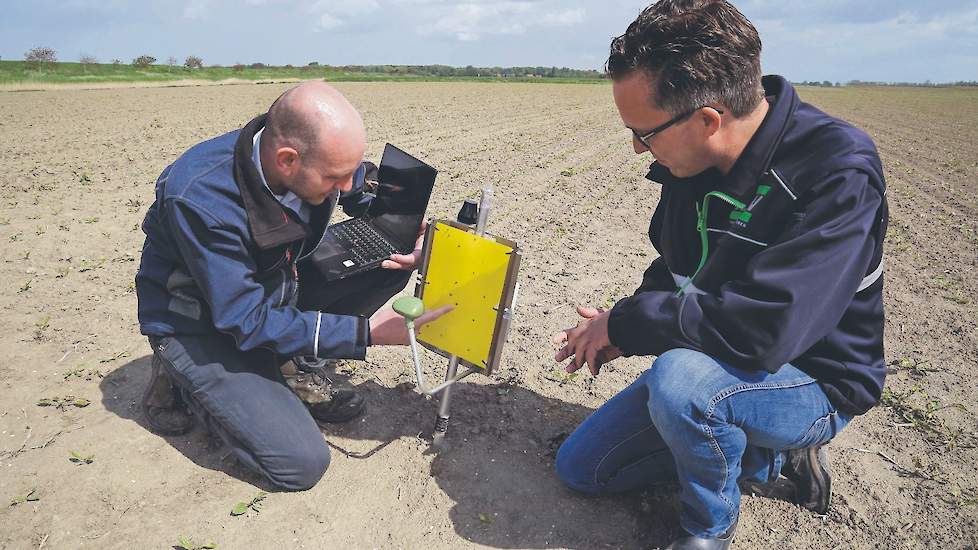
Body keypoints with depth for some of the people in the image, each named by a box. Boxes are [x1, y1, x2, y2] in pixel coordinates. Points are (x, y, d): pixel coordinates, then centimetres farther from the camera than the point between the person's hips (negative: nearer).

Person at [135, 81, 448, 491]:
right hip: (201, 324, -6)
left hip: (272, 290, 6)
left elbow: (368, 194, 6)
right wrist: (365, 331, -30)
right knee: (303, 463, -17)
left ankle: (300, 373, 1)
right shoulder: (199, 198, -35)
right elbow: (249, 322, -30)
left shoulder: (321, 158, -17)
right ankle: (182, 380, 5)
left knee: (392, 262, -11)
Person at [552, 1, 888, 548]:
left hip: (815, 384, -6)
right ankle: (764, 458, 14)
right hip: (706, 366, 7)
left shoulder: (839, 172, -28)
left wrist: (625, 322, -24)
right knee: (579, 466, 8)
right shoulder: (691, 160, -7)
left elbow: (762, 330, -37)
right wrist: (617, 332, -7)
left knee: (680, 378, -38)